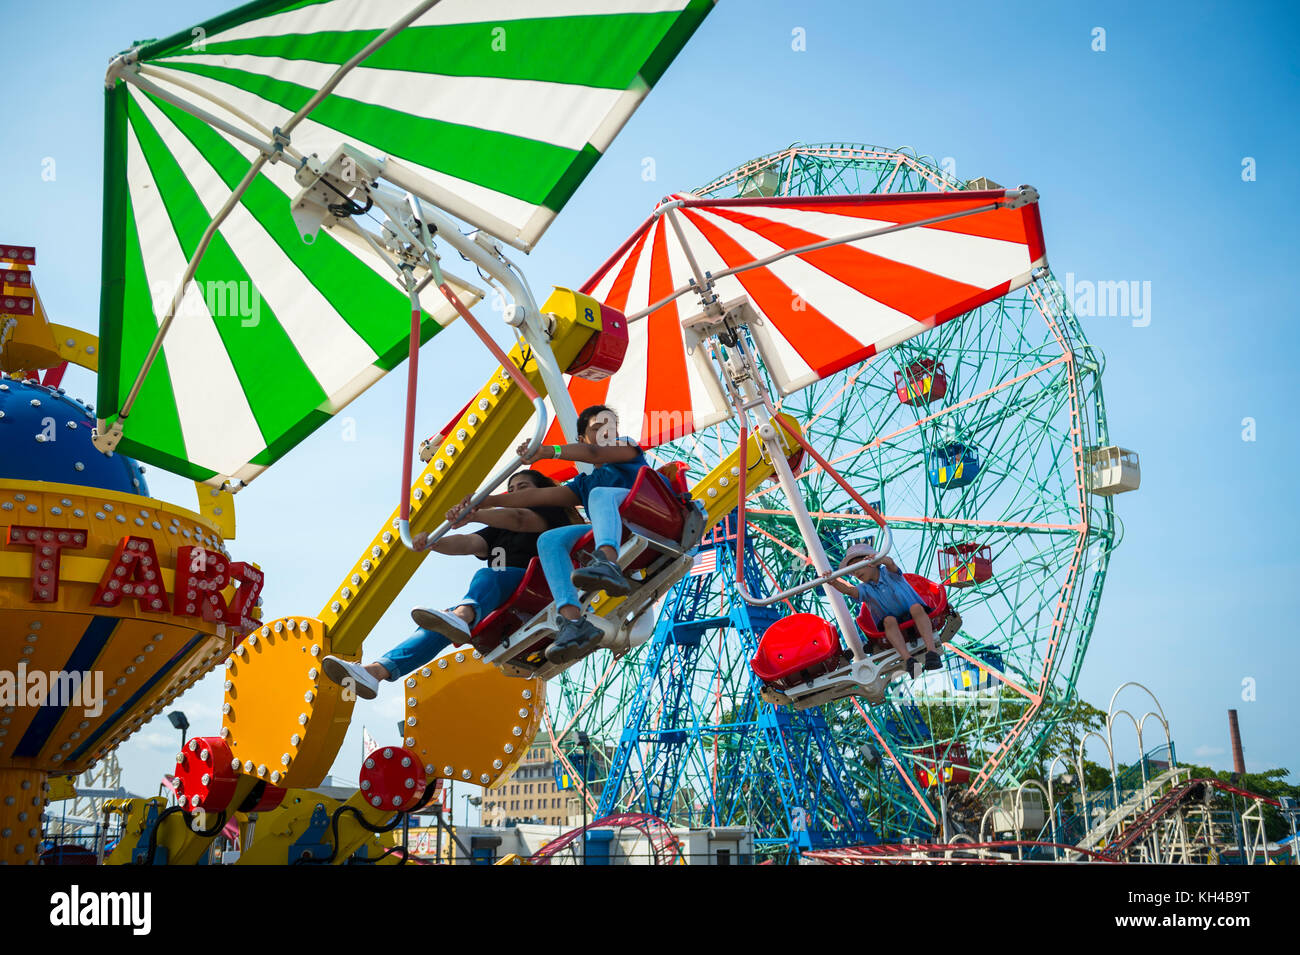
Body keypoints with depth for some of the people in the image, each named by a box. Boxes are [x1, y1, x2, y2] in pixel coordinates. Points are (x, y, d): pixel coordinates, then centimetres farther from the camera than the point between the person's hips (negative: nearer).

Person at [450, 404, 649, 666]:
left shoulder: (629, 449, 21)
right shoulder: (585, 483, 33)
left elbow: (595, 453, -2)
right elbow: (537, 495, 24)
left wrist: (548, 451, -19)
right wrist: (483, 502, 13)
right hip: (608, 534, 5)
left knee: (600, 494, -32)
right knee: (549, 540, -15)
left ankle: (607, 564, -66)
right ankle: (574, 621, -38)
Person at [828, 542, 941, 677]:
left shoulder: (889, 573, 0)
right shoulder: (865, 589, 4)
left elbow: (890, 562, -25)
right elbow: (850, 590, -18)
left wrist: (880, 560, -50)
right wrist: (833, 582, -40)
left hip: (914, 620, -1)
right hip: (895, 629, 1)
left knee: (916, 608, -32)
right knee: (889, 620, -31)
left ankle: (931, 651, -48)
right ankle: (908, 659, -49)